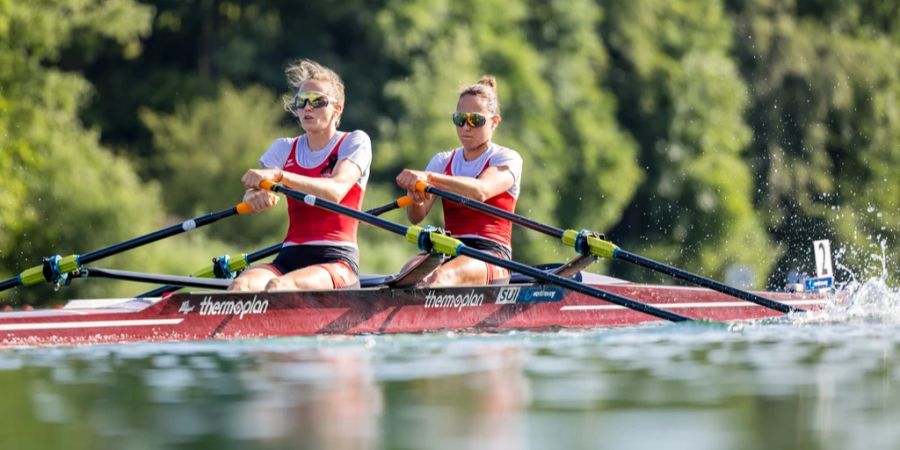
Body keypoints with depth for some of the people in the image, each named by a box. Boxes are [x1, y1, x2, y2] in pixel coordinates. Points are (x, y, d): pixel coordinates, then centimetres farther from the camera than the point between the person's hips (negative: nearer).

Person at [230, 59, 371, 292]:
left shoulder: (355, 142, 5)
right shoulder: (284, 148, 19)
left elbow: (335, 192, -15)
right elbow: (249, 195, 2)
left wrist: (279, 175, -29)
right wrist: (254, 196, -25)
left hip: (337, 262, -4)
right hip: (289, 258, 4)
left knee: (277, 287, -35)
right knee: (241, 285, -30)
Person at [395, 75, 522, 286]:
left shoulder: (507, 159, 4)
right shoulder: (443, 161, 18)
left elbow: (481, 191, -21)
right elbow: (416, 217, 2)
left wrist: (429, 177, -35)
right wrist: (415, 197, -24)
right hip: (448, 250, 4)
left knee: (441, 276, -38)